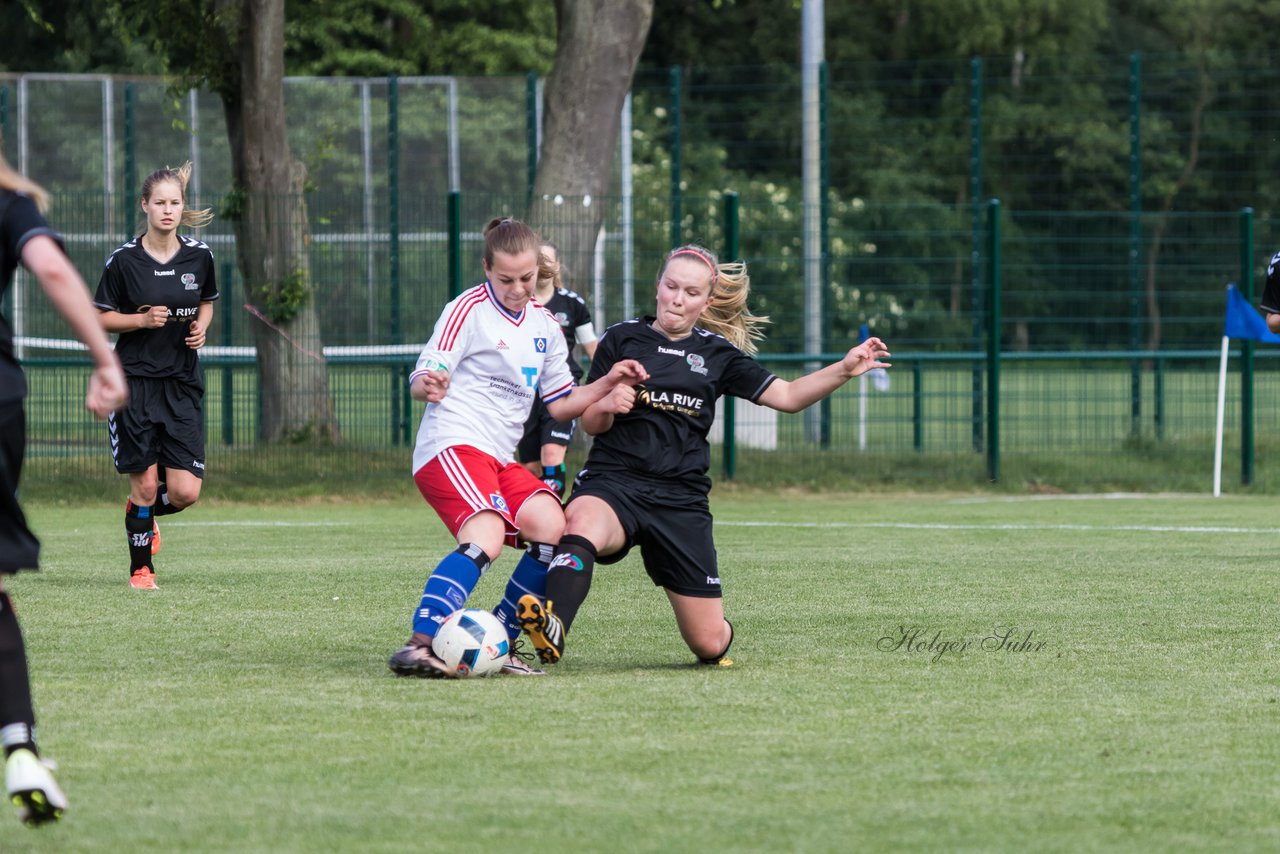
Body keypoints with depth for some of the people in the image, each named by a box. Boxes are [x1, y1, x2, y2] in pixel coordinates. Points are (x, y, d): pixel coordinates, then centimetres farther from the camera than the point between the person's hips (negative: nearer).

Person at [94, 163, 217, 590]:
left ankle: (145, 511, 30)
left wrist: (201, 327, -1)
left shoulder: (199, 256, 2)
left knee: (185, 493, -4)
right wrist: (143, 319, -15)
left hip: (183, 384, 3)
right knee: (145, 484, -3)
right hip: (136, 381, -3)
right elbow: (100, 317, 1)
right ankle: (141, 569, 17)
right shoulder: (124, 260, -7)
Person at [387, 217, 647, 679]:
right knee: (486, 536, -30)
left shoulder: (545, 326, 17)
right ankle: (419, 645, -40)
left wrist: (607, 384, 9)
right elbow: (421, 380, -7)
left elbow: (560, 406, 24)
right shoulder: (470, 309, -3)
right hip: (452, 447, -7)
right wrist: (428, 386, -31)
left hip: (501, 461, 7)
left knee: (553, 528, -12)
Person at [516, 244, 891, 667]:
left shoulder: (718, 354, 13)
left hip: (681, 501, 2)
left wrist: (844, 370, -4)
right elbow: (590, 422, 6)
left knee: (708, 643, 1)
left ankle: (720, 638, 39)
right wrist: (608, 405, -17)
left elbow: (787, 396, 11)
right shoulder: (622, 339, 7)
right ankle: (552, 629, -64)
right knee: (582, 523, -42)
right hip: (614, 482, -2)